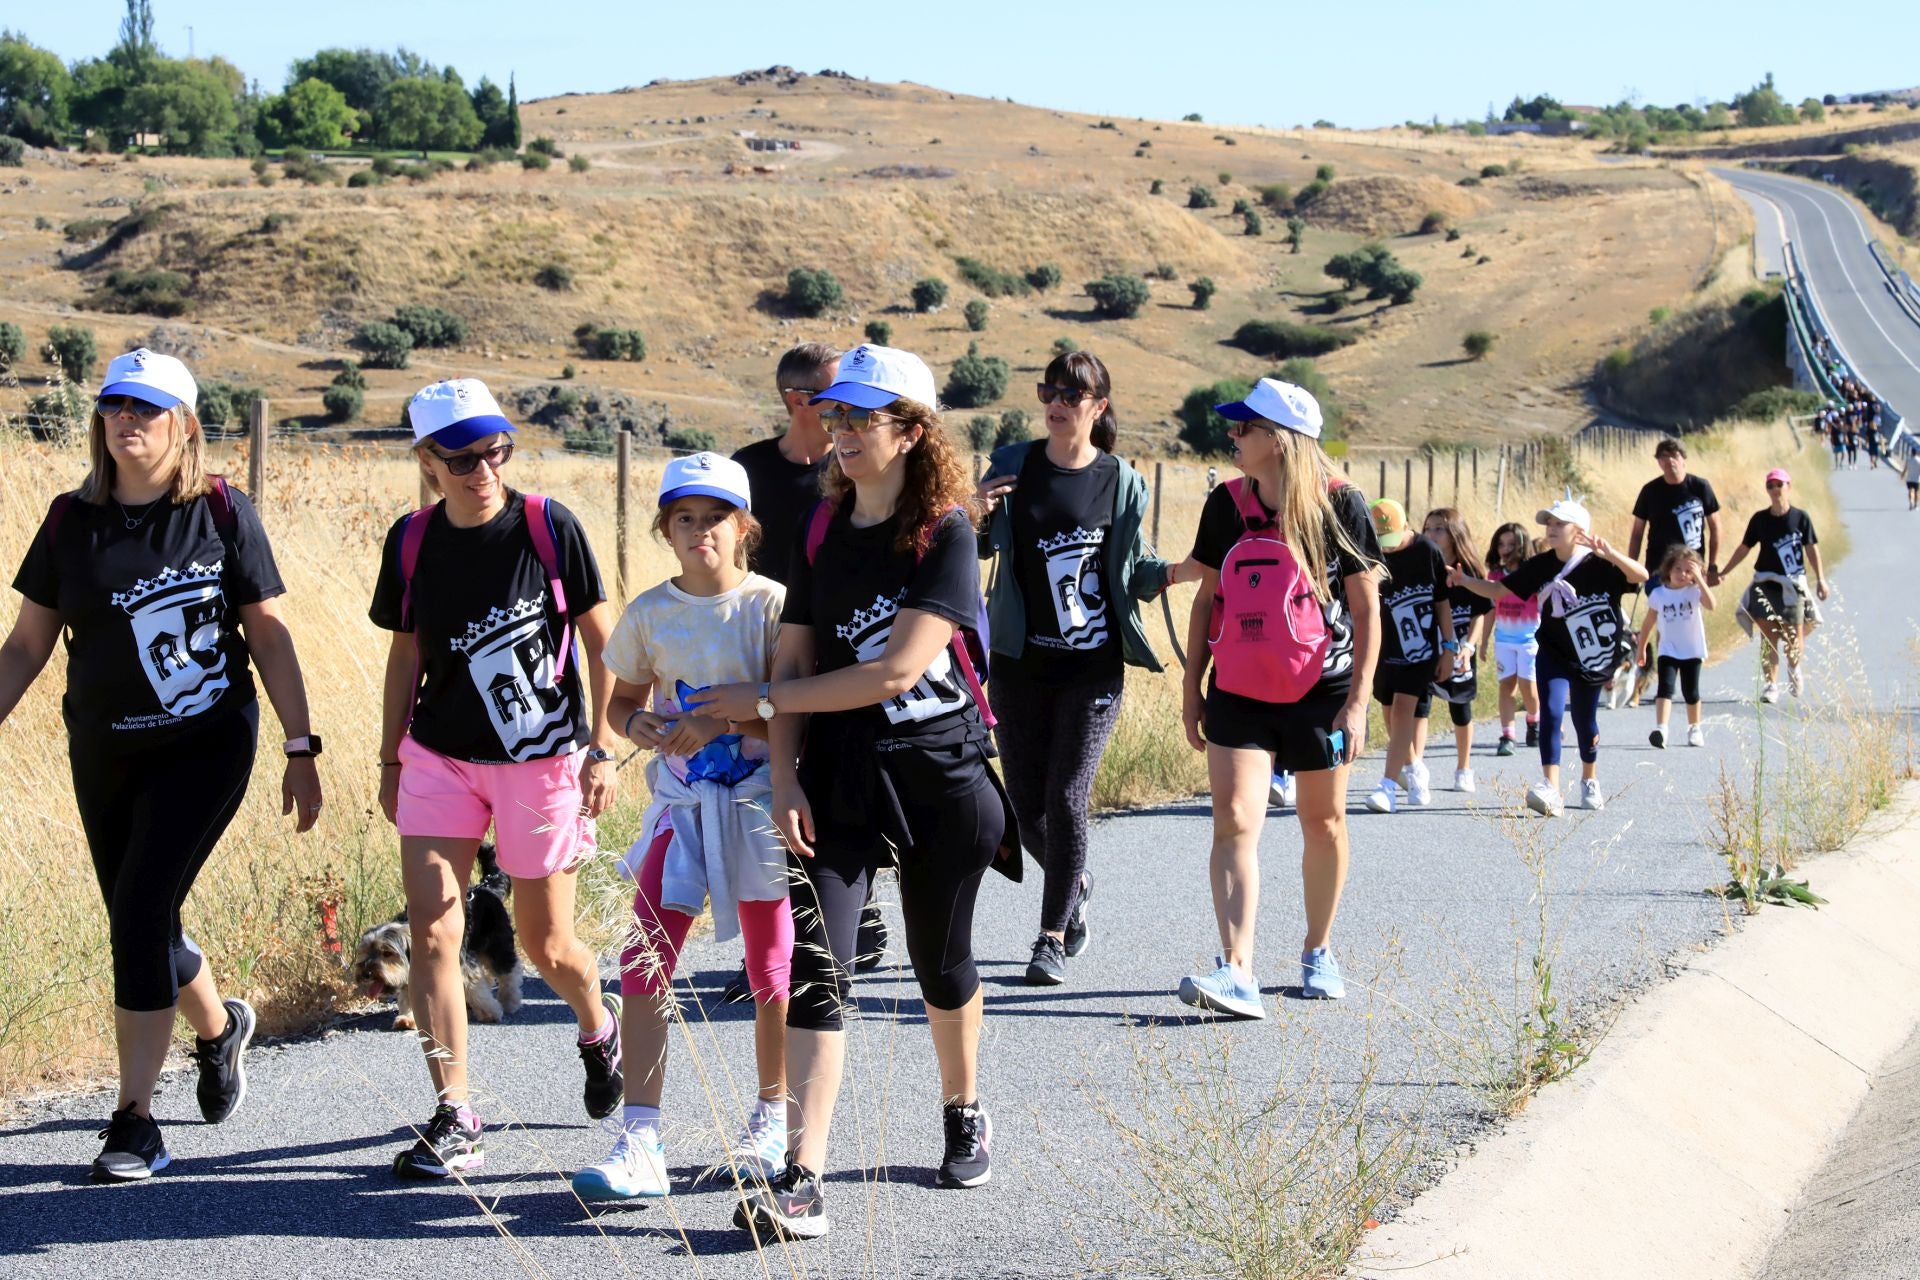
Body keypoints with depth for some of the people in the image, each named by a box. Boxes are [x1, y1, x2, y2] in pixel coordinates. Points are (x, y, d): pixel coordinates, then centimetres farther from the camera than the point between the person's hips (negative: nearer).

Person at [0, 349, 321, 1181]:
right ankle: (218, 1028, 44)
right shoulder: (72, 520, 2)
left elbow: (269, 637, -1)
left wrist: (301, 751, -3)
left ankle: (136, 1122, -6)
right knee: (139, 927, 11)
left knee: (141, 915, -14)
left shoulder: (221, 514, -5)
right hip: (103, 756, 4)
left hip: (206, 747, -4)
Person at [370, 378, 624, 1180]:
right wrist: (389, 758, 12)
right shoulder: (412, 541, 0)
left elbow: (601, 641, -3)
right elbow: (406, 654, 12)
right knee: (431, 932, -9)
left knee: (545, 941, 7)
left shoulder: (549, 527, -9)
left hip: (543, 761, -3)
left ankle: (599, 1023, 42)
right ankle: (454, 1122, -3)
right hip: (439, 759, 3)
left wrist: (602, 750, -7)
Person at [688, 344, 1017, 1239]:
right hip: (840, 773, 3)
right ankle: (800, 1182, -16)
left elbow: (896, 670, -18)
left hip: (941, 772, -3)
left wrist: (762, 701, -12)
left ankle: (965, 1115, 40)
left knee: (941, 963, 13)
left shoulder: (945, 533, -10)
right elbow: (794, 661, 7)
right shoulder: (822, 530, 6)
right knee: (816, 967, -11)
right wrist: (784, 776, -7)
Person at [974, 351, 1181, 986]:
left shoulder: (1121, 482, -1)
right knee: (1024, 798, 6)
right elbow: (980, 550, 10)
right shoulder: (1012, 465, 3)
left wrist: (1177, 571, -12)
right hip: (1019, 664, 2)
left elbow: (1134, 568, 8)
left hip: (1093, 667, -2)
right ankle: (1074, 883, 37)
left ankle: (1053, 936, 7)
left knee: (1066, 797, -6)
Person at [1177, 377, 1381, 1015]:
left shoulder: (1339, 505, -9)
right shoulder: (1226, 504, 2)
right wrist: (1191, 688, 9)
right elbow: (1207, 599, 11)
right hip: (1238, 693, 2)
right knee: (1234, 821, -11)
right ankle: (1237, 970, -18)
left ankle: (1318, 952, 29)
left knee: (1323, 823, 11)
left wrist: (1358, 701, -11)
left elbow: (1366, 609, -6)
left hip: (1319, 693, -2)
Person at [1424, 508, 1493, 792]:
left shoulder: (1469, 572, -4)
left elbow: (1480, 613, -4)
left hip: (1459, 653, 0)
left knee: (1461, 709, 14)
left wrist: (1469, 645, -18)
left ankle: (1464, 770, 31)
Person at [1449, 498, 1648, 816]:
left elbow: (1641, 575, -28)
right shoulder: (1542, 566, -4)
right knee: (1551, 713, -18)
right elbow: (1499, 590, 1)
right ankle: (1551, 790, -26)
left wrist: (1610, 555, -43)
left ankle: (1590, 782, 39)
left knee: (1584, 720, 13)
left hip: (1592, 657, -2)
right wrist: (1466, 581, -14)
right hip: (1554, 655, 2)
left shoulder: (1598, 565, -15)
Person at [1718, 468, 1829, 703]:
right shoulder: (1760, 519, 3)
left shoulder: (1801, 518, -2)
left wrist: (1820, 578, -4)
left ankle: (1793, 667, 31)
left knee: (1794, 638, -1)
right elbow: (1744, 548, 10)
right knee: (1768, 638, -5)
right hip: (1765, 584, 1)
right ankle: (1770, 685, 0)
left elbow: (1812, 549, 1)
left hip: (1792, 585, -1)